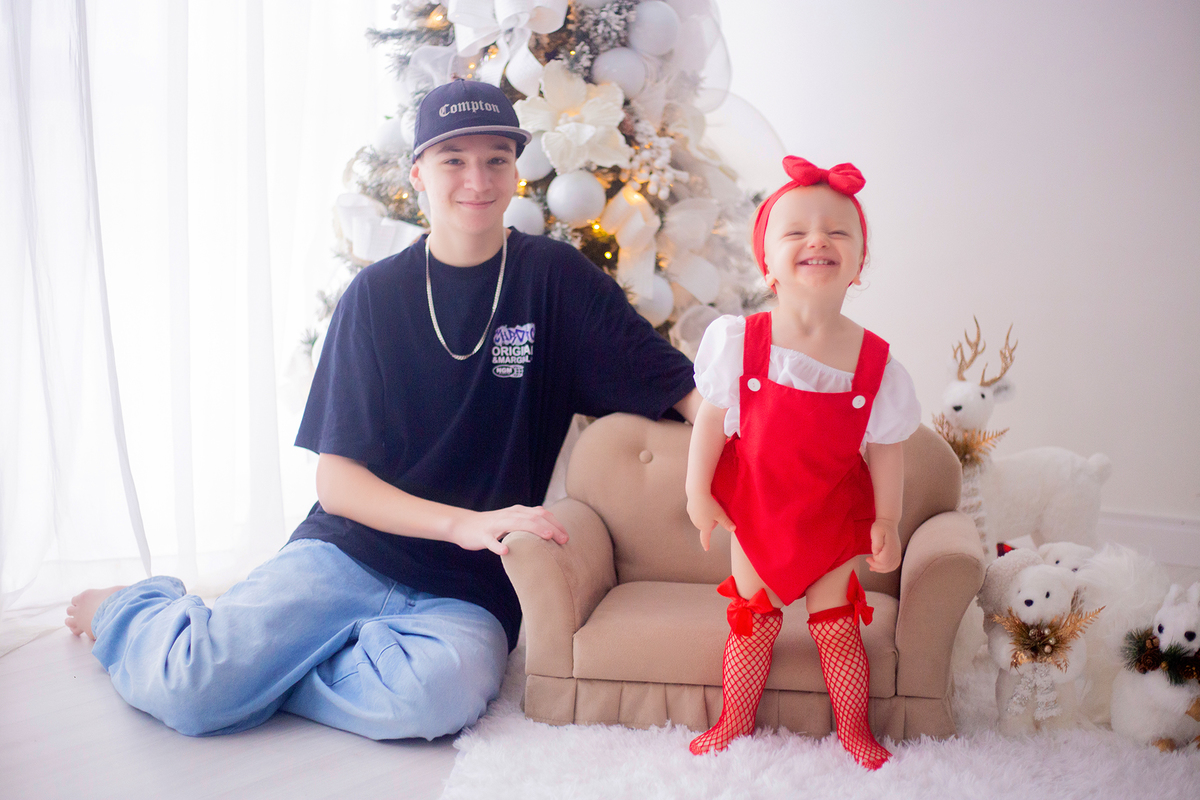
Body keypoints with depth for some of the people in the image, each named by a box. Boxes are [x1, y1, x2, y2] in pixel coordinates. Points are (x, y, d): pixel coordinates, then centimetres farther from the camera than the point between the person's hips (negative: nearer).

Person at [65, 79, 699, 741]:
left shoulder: (554, 277, 1)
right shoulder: (377, 295, 1)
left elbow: (682, 388, -2)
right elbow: (336, 480, -3)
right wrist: (461, 522, -18)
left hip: (469, 594, 0)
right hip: (349, 554, 1)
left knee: (440, 693, -35)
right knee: (192, 693, -20)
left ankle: (250, 666, -5)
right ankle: (126, 612, 17)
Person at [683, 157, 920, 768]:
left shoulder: (875, 363, -15)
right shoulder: (738, 341, -16)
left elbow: (886, 448, -5)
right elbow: (711, 418, -6)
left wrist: (886, 520, -1)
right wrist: (697, 491, -4)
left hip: (832, 517, 0)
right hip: (754, 508, 0)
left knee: (836, 625, 10)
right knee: (751, 621, 12)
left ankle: (854, 730, 29)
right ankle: (735, 724, 29)